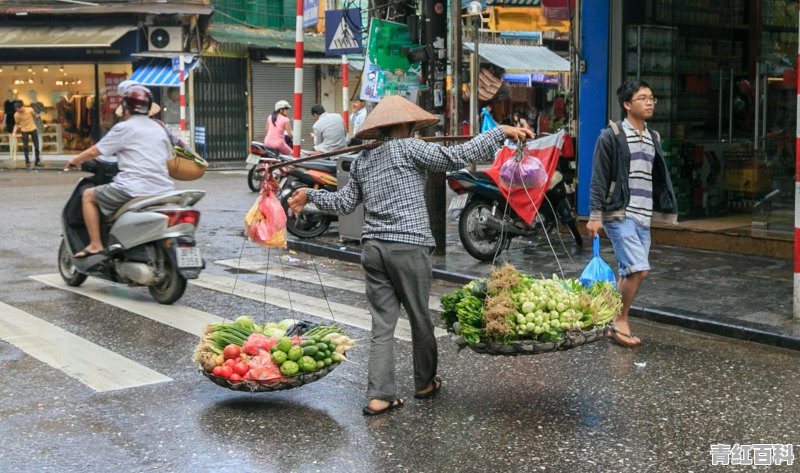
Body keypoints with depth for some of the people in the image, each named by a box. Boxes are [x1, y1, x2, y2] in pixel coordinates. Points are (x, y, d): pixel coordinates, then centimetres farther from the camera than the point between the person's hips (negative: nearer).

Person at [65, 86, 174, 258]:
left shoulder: (124, 128, -1)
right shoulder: (160, 129, 17)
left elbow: (94, 151, 2)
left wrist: (74, 161, 21)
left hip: (135, 189, -7)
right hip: (163, 189, 7)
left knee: (89, 195, 11)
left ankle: (95, 245, 5)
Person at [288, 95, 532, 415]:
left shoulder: (362, 161, 15)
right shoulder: (408, 148, -4)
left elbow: (344, 202, 20)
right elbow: (456, 158, -12)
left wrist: (310, 196, 38)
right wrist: (501, 132, -8)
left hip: (373, 247, 6)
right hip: (408, 246, -6)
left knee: (382, 323, 6)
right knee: (420, 319, 11)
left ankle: (379, 395, 2)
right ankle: (425, 383, 27)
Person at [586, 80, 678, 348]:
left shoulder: (653, 139, 16)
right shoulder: (611, 136, -5)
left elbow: (659, 179, 19)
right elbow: (599, 179, -9)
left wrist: (668, 211, 14)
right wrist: (594, 215, -14)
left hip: (644, 217, 7)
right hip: (620, 215, -7)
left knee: (629, 272, 9)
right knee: (639, 269, -16)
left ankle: (616, 325, 19)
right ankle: (621, 322, 0)